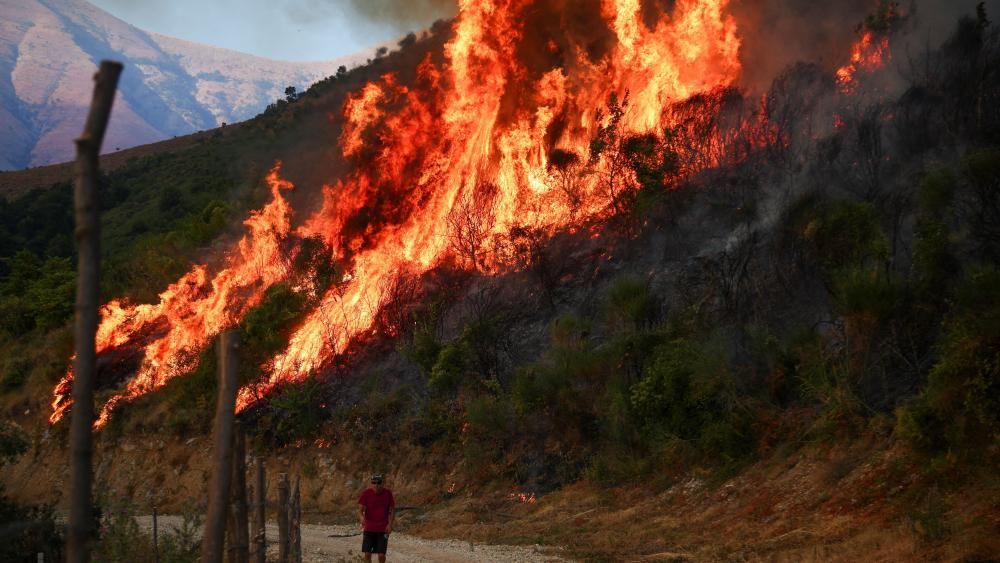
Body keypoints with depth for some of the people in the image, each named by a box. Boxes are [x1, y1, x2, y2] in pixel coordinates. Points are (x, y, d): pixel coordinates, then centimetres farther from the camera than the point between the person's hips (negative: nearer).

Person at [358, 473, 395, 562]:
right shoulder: (366, 493, -8)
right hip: (369, 528, 0)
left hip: (383, 529, 0)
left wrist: (390, 524, -7)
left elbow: (392, 510, 4)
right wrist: (361, 517, -31)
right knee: (367, 553, -3)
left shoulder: (388, 493, -5)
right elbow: (360, 510, -9)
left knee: (381, 554, -3)